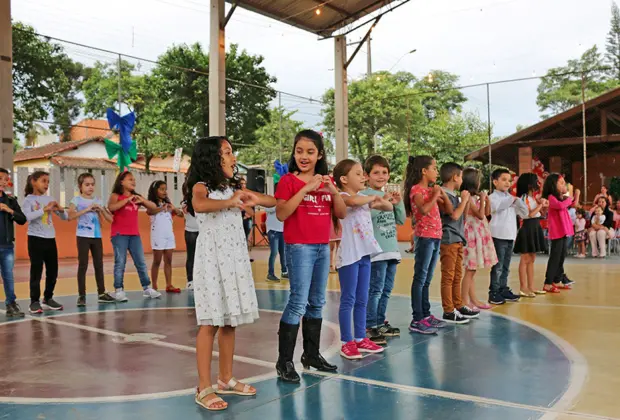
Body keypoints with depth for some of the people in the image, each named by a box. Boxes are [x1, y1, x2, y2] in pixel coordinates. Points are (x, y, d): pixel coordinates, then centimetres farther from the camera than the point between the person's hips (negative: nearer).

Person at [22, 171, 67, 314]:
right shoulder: (28, 200, -3)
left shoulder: (49, 199, 10)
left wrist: (60, 210, -9)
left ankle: (48, 299, 21)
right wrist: (45, 209, -25)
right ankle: (34, 302, 3)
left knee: (53, 271, 9)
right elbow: (28, 216, -21)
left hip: (50, 239, 5)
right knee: (36, 271, -4)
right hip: (35, 239, -5)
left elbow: (64, 218, 11)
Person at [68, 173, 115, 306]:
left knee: (99, 264, 8)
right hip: (83, 236, -4)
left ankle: (102, 293, 15)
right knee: (83, 265, -4)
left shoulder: (98, 201, 10)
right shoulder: (77, 200, -2)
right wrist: (86, 209, -22)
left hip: (97, 236, 4)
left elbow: (110, 219, 7)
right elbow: (70, 216, -18)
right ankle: (81, 295, 1)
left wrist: (101, 209, -8)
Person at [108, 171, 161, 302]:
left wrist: (142, 200, -7)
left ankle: (147, 288, 12)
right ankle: (118, 290, -1)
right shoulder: (116, 195, -1)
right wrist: (127, 199, -19)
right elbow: (111, 207, -22)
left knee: (141, 262, 6)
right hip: (119, 234, -5)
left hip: (134, 234, 5)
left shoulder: (136, 197, 14)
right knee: (120, 263, -5)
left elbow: (154, 207, 9)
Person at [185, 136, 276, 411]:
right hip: (212, 259, -7)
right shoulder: (201, 187, -7)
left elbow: (273, 202, 13)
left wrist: (253, 199, -6)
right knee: (211, 322, -5)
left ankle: (226, 380, 23)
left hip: (236, 259, 7)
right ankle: (204, 388, 3)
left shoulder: (233, 188, 14)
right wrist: (230, 202, -25)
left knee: (230, 321, 11)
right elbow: (199, 206, -32)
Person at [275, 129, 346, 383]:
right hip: (299, 247, -6)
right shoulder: (288, 181, -5)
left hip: (323, 247, 6)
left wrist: (333, 191, -9)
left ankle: (312, 354, 25)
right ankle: (284, 361, -4)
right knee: (298, 302, -11)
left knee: (317, 302, 12)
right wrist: (307, 188, -21)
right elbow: (281, 214, -18)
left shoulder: (326, 181, 11)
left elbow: (342, 214, 8)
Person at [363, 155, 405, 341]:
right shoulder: (365, 194, -8)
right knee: (375, 290, -8)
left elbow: (401, 220, 17)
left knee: (386, 290, 14)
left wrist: (398, 203, 2)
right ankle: (370, 327, -2)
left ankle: (381, 322, 25)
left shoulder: (389, 195, 16)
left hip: (391, 249, 8)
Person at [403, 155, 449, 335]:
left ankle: (426, 314, 20)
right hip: (425, 237, -9)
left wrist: (442, 193, 8)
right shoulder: (416, 189, -8)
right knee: (420, 278, -7)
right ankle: (417, 320, -5)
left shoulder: (430, 189, 16)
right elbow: (424, 209, -28)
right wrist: (435, 195, -14)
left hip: (435, 237, 9)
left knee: (427, 279, 13)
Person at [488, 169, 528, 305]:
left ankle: (503, 290, 20)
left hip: (510, 236, 7)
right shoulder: (493, 197, -4)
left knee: (505, 266, 13)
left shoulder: (511, 198, 17)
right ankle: (494, 293, -1)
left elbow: (525, 212, 13)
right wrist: (512, 199, -15)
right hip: (498, 236, -7)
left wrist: (517, 200, -2)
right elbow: (498, 206, -27)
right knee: (497, 266, -6)